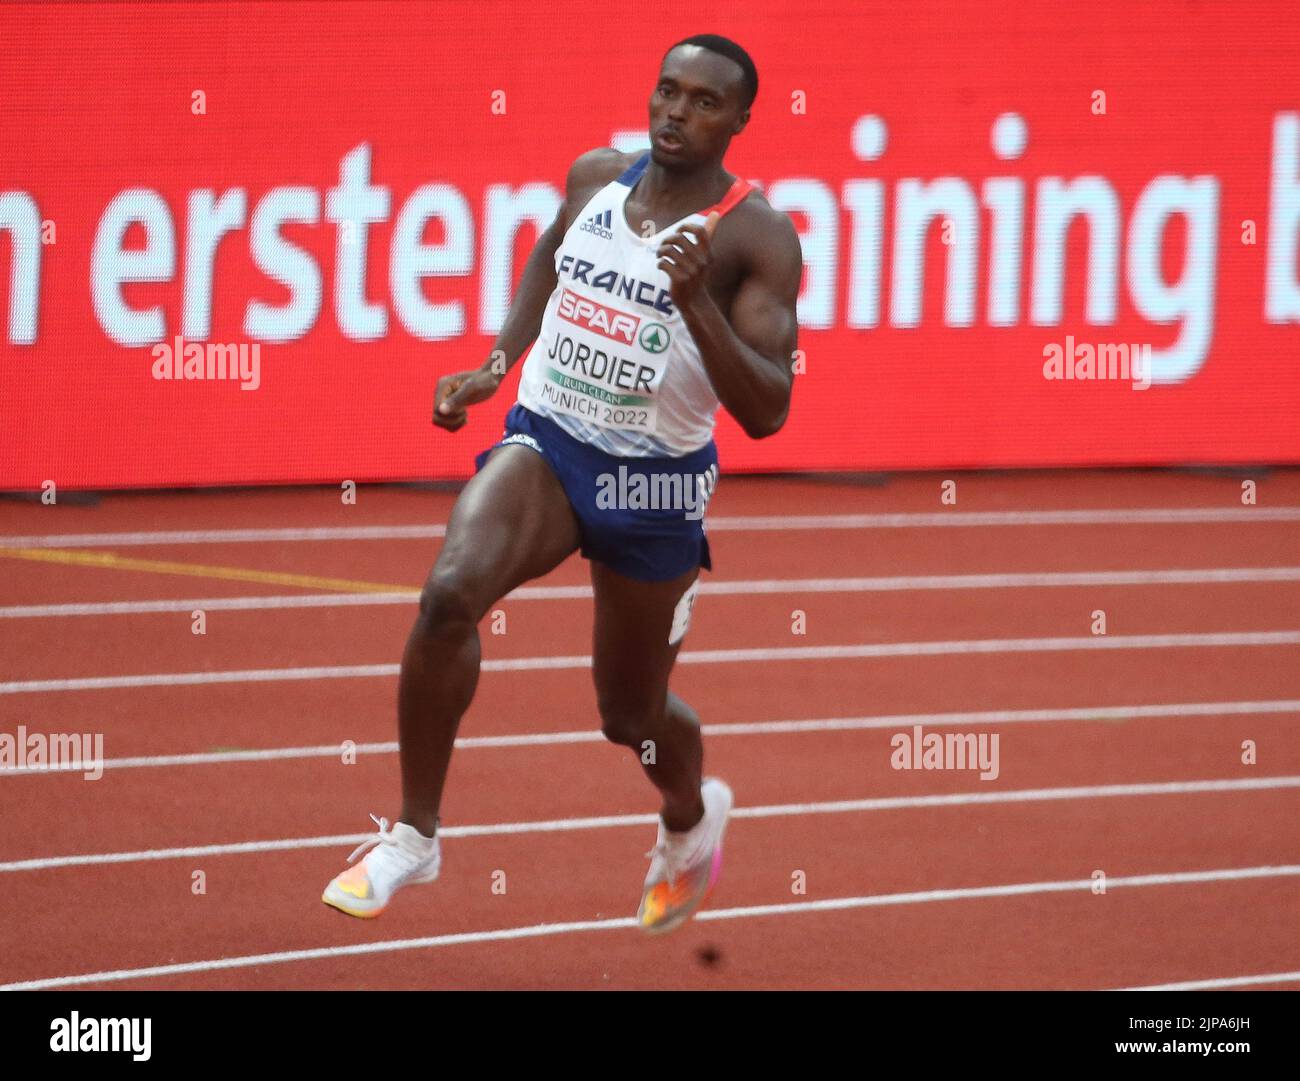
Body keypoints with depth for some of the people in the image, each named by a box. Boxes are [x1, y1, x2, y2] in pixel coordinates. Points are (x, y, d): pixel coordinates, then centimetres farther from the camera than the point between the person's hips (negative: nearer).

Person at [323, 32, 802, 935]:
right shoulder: (596, 177, 1)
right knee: (451, 591, -28)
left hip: (654, 485, -3)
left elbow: (766, 412, -19)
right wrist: (495, 367, 14)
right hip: (545, 444, 3)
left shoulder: (757, 237, -14)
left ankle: (692, 815, 51)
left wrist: (699, 305, -32)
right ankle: (414, 838, -16)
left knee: (631, 712, 13)